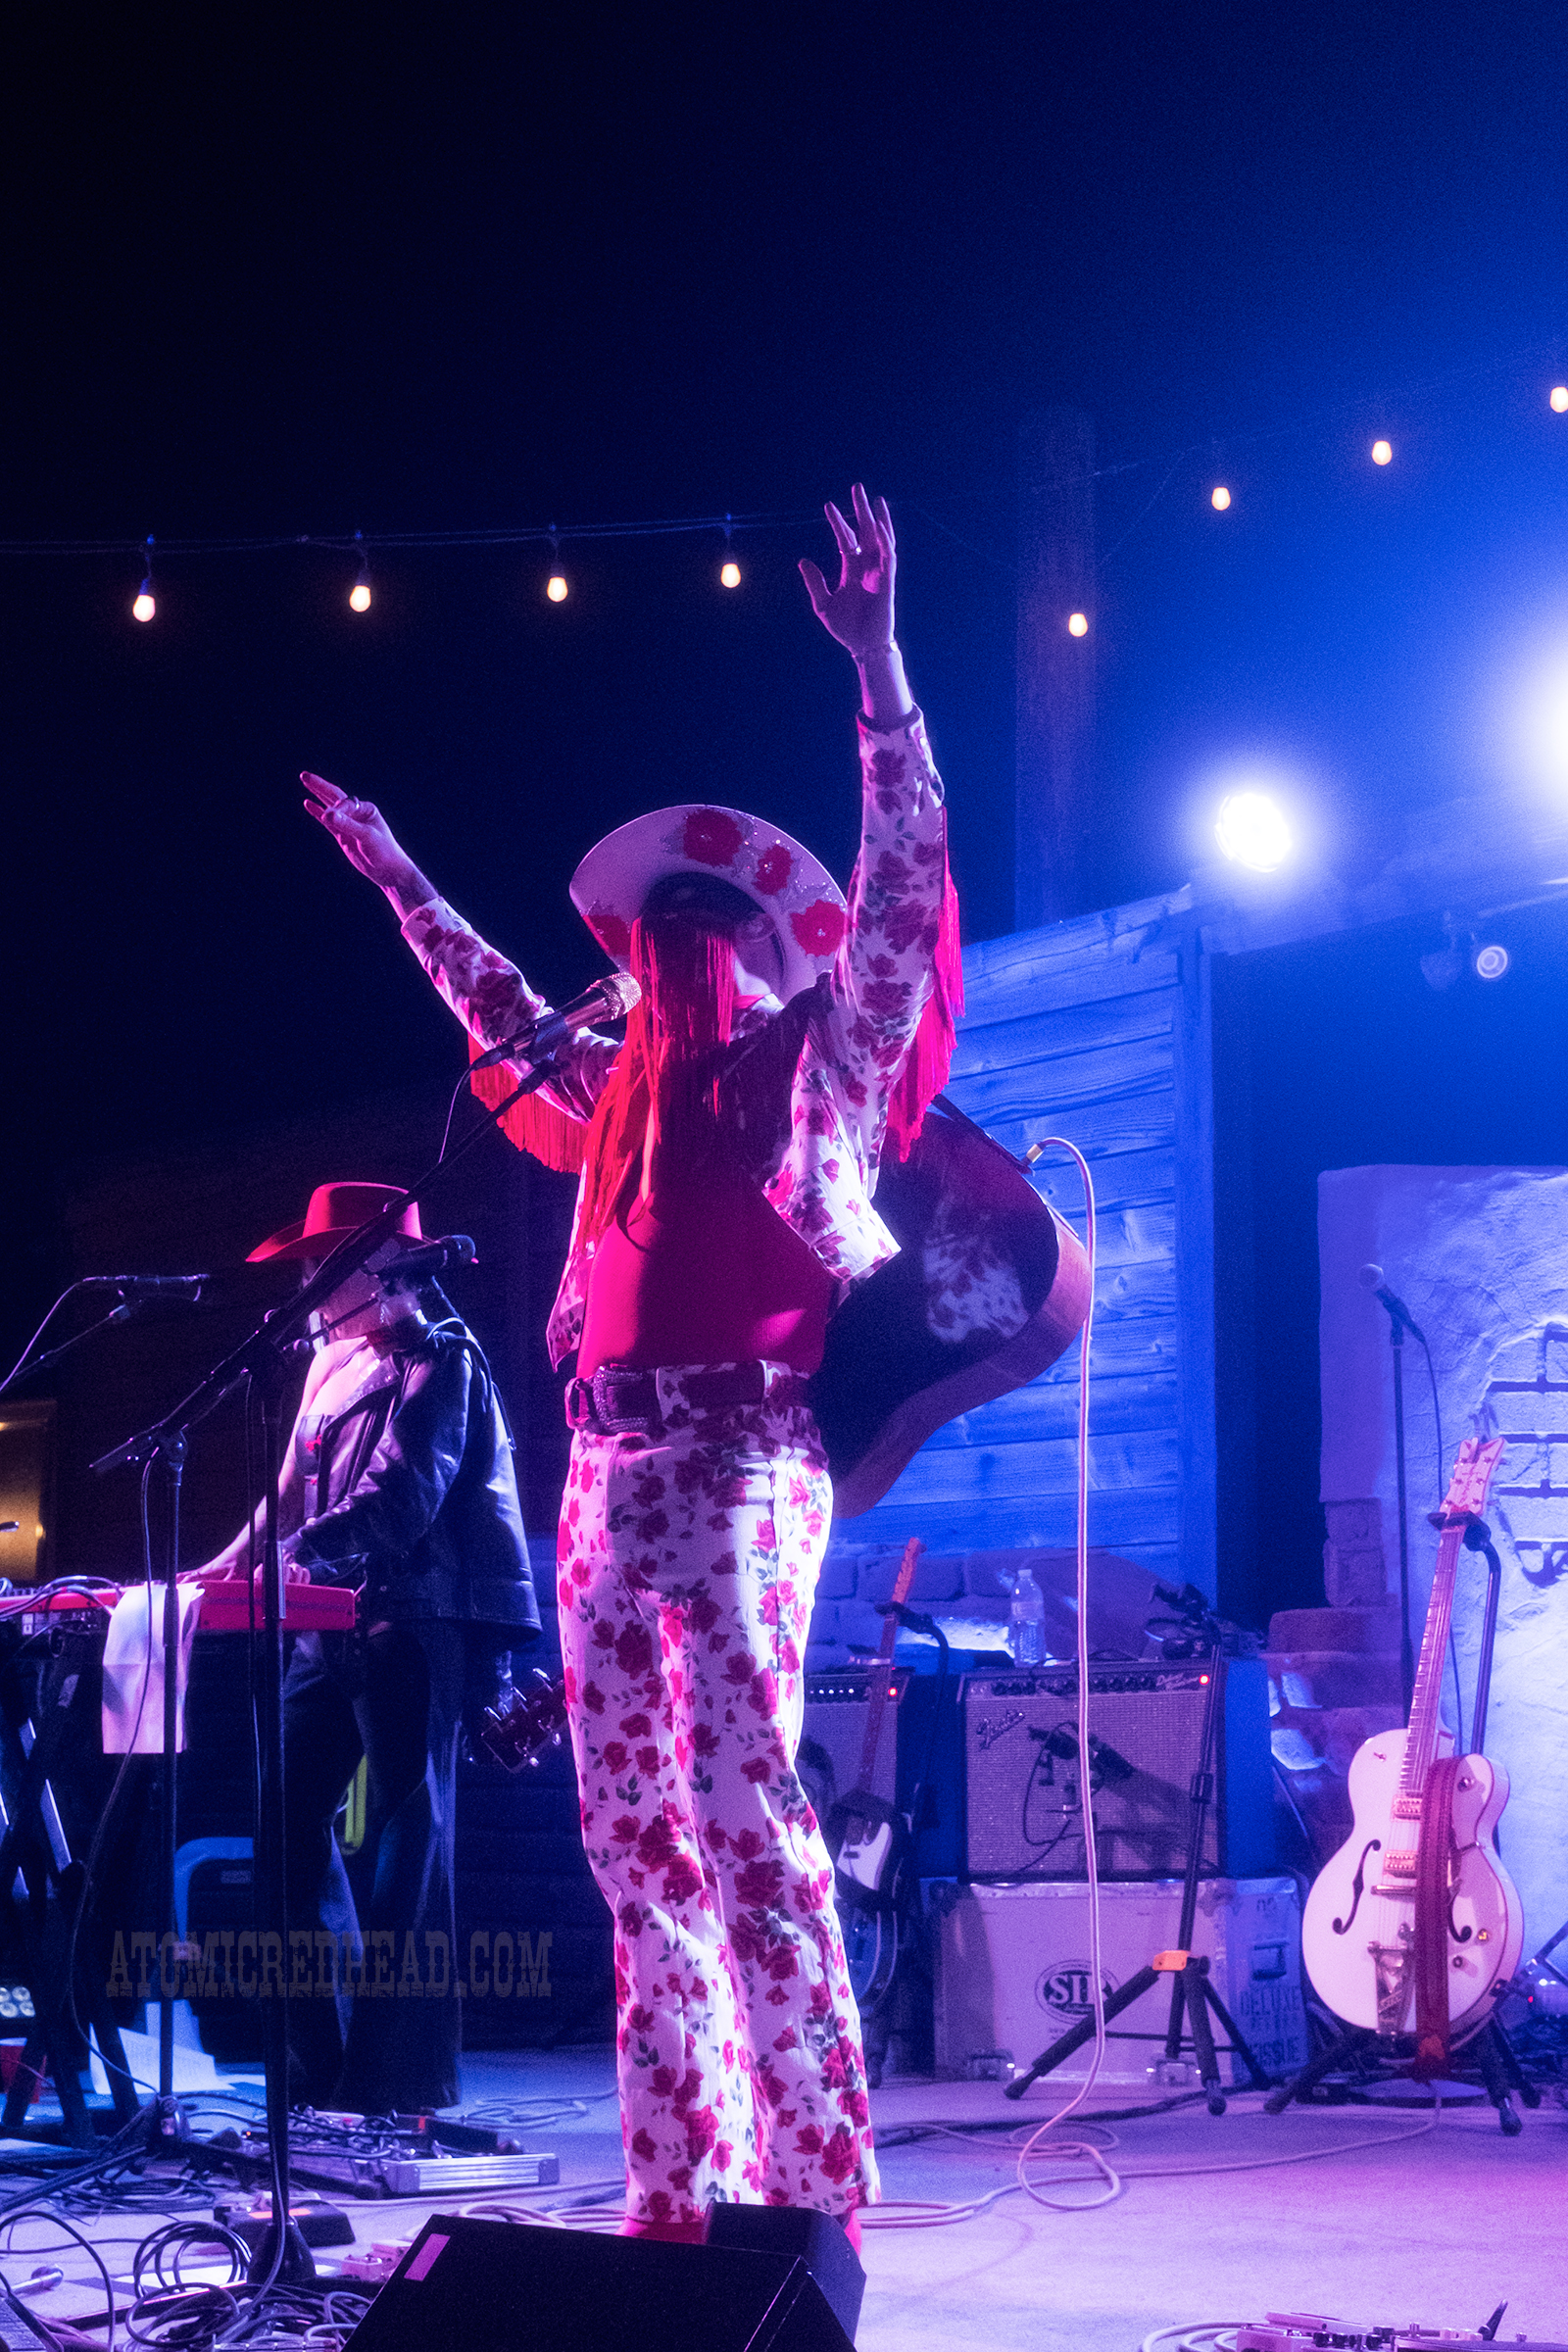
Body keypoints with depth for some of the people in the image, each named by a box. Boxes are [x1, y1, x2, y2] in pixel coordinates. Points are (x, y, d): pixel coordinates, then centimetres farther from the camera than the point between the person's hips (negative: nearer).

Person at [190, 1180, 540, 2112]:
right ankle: (326, 2054, 13)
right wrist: (239, 1560, 7)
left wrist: (293, 1555, -26)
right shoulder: (334, 1362, 20)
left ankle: (396, 2073, -6)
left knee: (406, 1827, -8)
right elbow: (298, 1492, 22)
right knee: (290, 1808, 6)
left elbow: (405, 1494, -19)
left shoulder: (438, 1357, -6)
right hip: (340, 1622, 9)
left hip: (420, 1621, -9)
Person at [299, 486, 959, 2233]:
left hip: (743, 1468, -7)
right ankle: (678, 2189, 8)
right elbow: (498, 1011, 37)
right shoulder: (628, 1095, 22)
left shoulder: (825, 1069, 6)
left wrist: (875, 666, -8)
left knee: (745, 1811, -15)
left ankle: (814, 2187, -12)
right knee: (635, 1838, 4)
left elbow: (903, 885, -2)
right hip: (610, 1475, 7)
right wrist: (389, 869, 45)